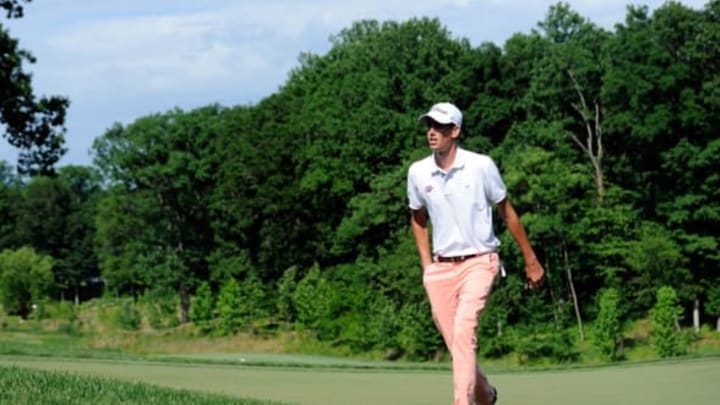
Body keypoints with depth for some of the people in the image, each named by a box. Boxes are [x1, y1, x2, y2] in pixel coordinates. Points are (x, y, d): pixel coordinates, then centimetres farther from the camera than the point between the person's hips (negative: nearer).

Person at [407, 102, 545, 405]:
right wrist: (426, 266, 9)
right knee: (456, 345, 4)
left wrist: (531, 261, 7)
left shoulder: (481, 166, -7)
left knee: (463, 331, -24)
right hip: (440, 268, 3)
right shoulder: (418, 172, 1)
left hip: (479, 262, -3)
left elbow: (507, 212, 4)